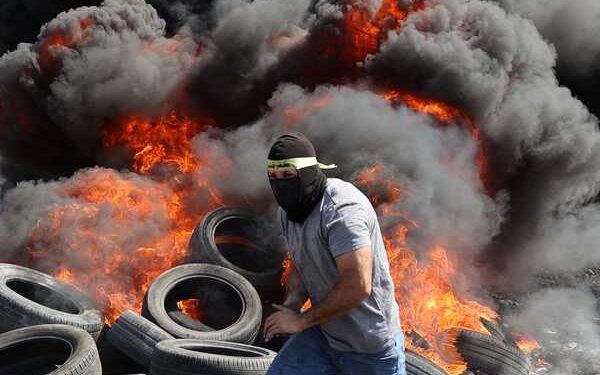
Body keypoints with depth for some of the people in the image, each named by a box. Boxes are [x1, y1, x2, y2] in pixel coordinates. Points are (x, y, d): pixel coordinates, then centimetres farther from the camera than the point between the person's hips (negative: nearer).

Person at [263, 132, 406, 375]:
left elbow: (358, 286, -33)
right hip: (324, 332, 7)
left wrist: (301, 320, -23)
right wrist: (291, 304, -7)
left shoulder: (341, 209, -26)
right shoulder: (289, 211, 2)